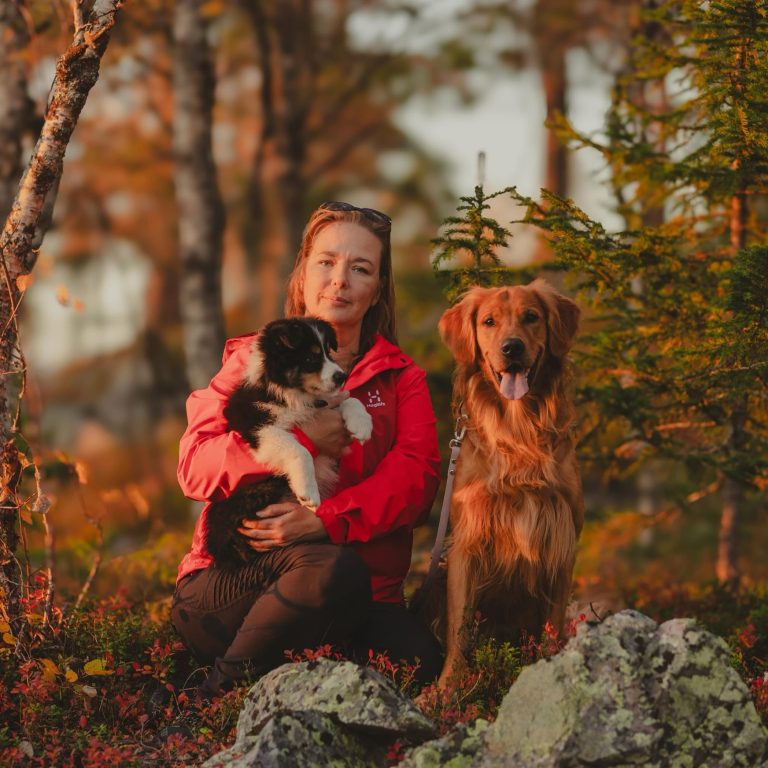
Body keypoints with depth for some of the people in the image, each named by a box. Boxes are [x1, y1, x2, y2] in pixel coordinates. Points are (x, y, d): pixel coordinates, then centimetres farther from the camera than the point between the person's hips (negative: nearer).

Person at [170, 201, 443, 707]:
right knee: (332, 568, -36)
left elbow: (417, 477, -4)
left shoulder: (401, 379, 15)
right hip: (232, 581, -2)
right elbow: (195, 466, -4)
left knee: (420, 663, -29)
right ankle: (222, 697, -15)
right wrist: (302, 440, -16)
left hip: (354, 605, 2)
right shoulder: (253, 359, 10)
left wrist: (327, 519, -21)